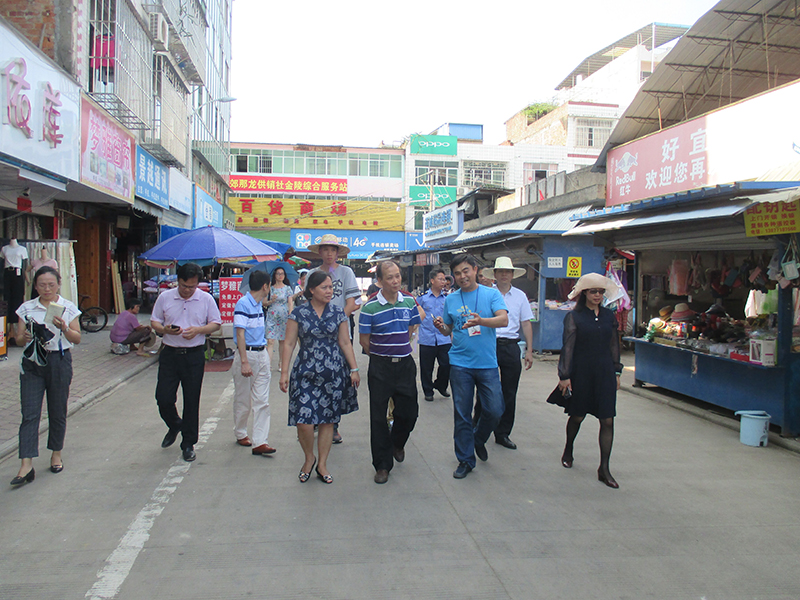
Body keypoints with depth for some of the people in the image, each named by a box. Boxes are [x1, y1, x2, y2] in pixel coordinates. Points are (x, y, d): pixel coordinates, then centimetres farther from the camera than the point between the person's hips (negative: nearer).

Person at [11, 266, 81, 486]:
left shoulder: (68, 308, 1)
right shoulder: (27, 308, 4)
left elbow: (77, 339, -2)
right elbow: (18, 338, 4)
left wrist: (64, 329, -21)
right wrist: (25, 338, -18)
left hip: (59, 362, 0)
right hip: (32, 363, 1)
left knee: (58, 412, 9)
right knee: (29, 414, -5)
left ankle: (56, 453, 28)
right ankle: (26, 466, -4)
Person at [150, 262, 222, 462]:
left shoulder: (206, 299, 0)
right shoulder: (165, 297, 3)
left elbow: (216, 324, 4)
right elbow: (154, 322, 8)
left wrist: (197, 330, -14)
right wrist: (164, 329, -14)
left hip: (194, 356, -1)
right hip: (170, 354, 2)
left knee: (192, 401, 4)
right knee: (163, 398, 1)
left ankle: (188, 444, 19)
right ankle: (174, 426, 34)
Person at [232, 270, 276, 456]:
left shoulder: (259, 304, 11)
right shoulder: (242, 304, -13)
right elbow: (240, 334, -18)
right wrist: (244, 362, -23)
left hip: (262, 354, 7)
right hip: (247, 354, -7)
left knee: (262, 401, 0)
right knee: (243, 400, 10)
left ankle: (260, 442, 0)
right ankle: (240, 434, 29)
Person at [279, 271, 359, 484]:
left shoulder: (338, 313, 5)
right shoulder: (298, 313, 0)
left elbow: (345, 342, 9)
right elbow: (289, 344, 0)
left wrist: (354, 369, 5)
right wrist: (284, 372, -5)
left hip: (333, 373, 2)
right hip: (306, 372, -2)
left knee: (328, 420, 7)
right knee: (303, 420, -8)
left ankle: (322, 464, 23)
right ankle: (309, 458, 20)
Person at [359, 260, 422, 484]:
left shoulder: (409, 301, 2)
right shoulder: (370, 307, -11)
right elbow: (364, 340, -3)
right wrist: (381, 355, 6)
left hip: (406, 364, 4)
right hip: (380, 367, -3)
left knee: (409, 411, 9)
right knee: (378, 417, 2)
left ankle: (397, 443, 41)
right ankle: (382, 465, 15)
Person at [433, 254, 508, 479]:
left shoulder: (491, 294, 0)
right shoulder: (451, 300, 8)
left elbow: (504, 320, -14)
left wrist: (481, 321, -32)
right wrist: (441, 326, -8)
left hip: (487, 363, -1)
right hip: (460, 364, 1)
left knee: (494, 410, 0)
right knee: (462, 415, 4)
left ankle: (479, 439, 31)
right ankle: (465, 460, 19)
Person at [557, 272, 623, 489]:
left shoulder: (609, 316, 7)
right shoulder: (574, 316, -4)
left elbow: (614, 345, 13)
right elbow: (568, 347, -7)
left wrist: (616, 372, 11)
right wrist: (564, 375, -10)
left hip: (605, 373, 3)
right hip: (582, 372, -3)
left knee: (607, 420, -2)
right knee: (577, 416, 11)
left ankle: (604, 469, 6)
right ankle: (568, 451, 38)